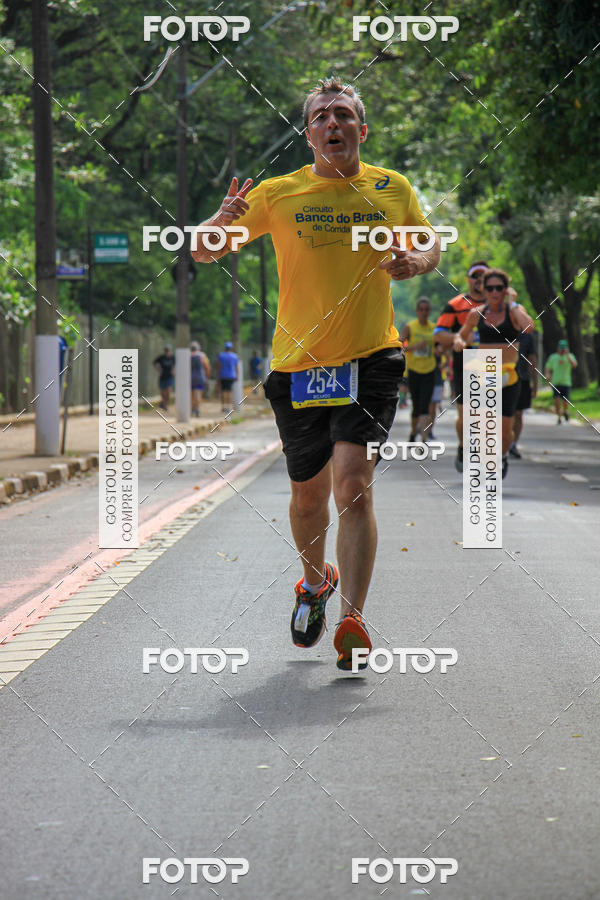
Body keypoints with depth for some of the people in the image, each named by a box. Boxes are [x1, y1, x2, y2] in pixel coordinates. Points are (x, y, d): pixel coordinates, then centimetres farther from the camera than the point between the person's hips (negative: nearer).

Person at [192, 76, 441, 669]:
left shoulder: (392, 189, 5)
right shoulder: (278, 194, 2)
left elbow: (431, 248, 20)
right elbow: (204, 253, 5)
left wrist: (415, 262, -4)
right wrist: (221, 221, -18)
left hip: (370, 359, -1)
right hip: (297, 364, 1)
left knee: (353, 482, -18)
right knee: (308, 492, 12)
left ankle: (352, 620, -18)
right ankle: (316, 578, 42)